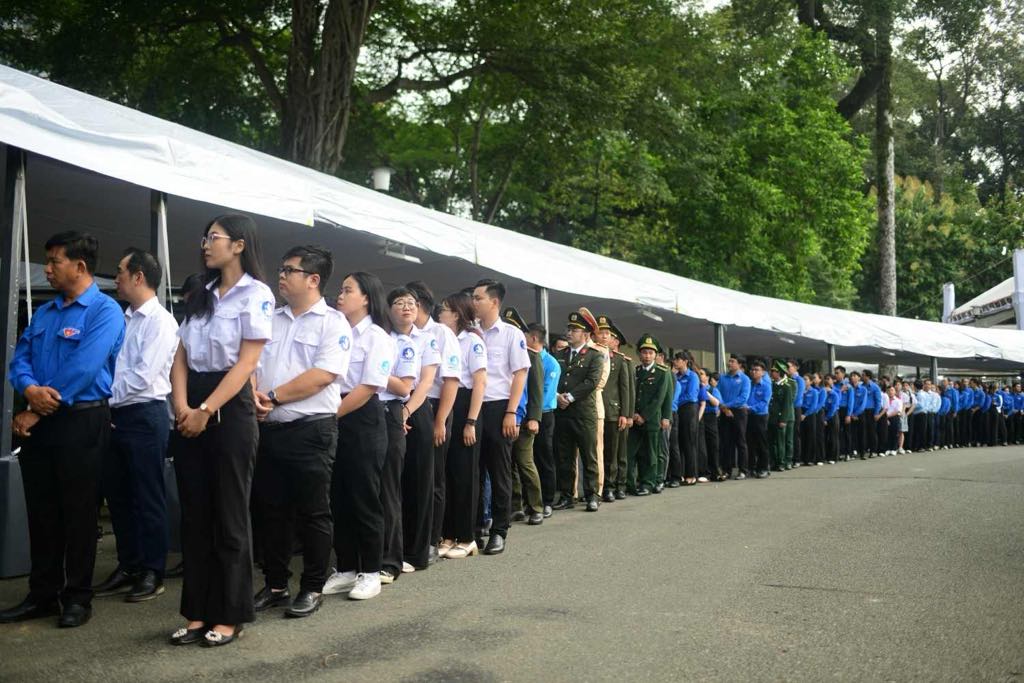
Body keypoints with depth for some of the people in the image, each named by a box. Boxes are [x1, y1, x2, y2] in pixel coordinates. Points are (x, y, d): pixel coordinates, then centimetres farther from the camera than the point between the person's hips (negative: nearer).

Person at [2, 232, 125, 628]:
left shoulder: (105, 311, -9)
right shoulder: (44, 313, 15)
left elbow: (83, 369, -18)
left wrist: (35, 413, -14)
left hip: (81, 421, -7)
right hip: (39, 422, 7)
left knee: (78, 511, 1)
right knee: (40, 510, 11)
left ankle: (77, 597, 12)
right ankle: (42, 594, 21)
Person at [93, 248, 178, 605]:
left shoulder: (160, 321, -11)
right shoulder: (124, 320, 13)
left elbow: (143, 376, -17)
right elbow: (112, 368, 13)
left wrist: (107, 397, -9)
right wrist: (107, 403, -2)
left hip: (144, 416, -8)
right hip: (116, 415, 8)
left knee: (147, 498, 1)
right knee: (118, 495, 12)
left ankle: (152, 573, 11)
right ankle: (128, 567, 24)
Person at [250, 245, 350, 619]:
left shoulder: (333, 322, -5)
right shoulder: (270, 319, 13)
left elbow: (322, 375, -16)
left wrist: (273, 396, -14)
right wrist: (253, 395, -12)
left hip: (311, 429, -6)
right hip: (268, 428, 6)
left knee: (313, 513, 3)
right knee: (271, 510, 12)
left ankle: (313, 588, 14)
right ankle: (274, 585, 23)